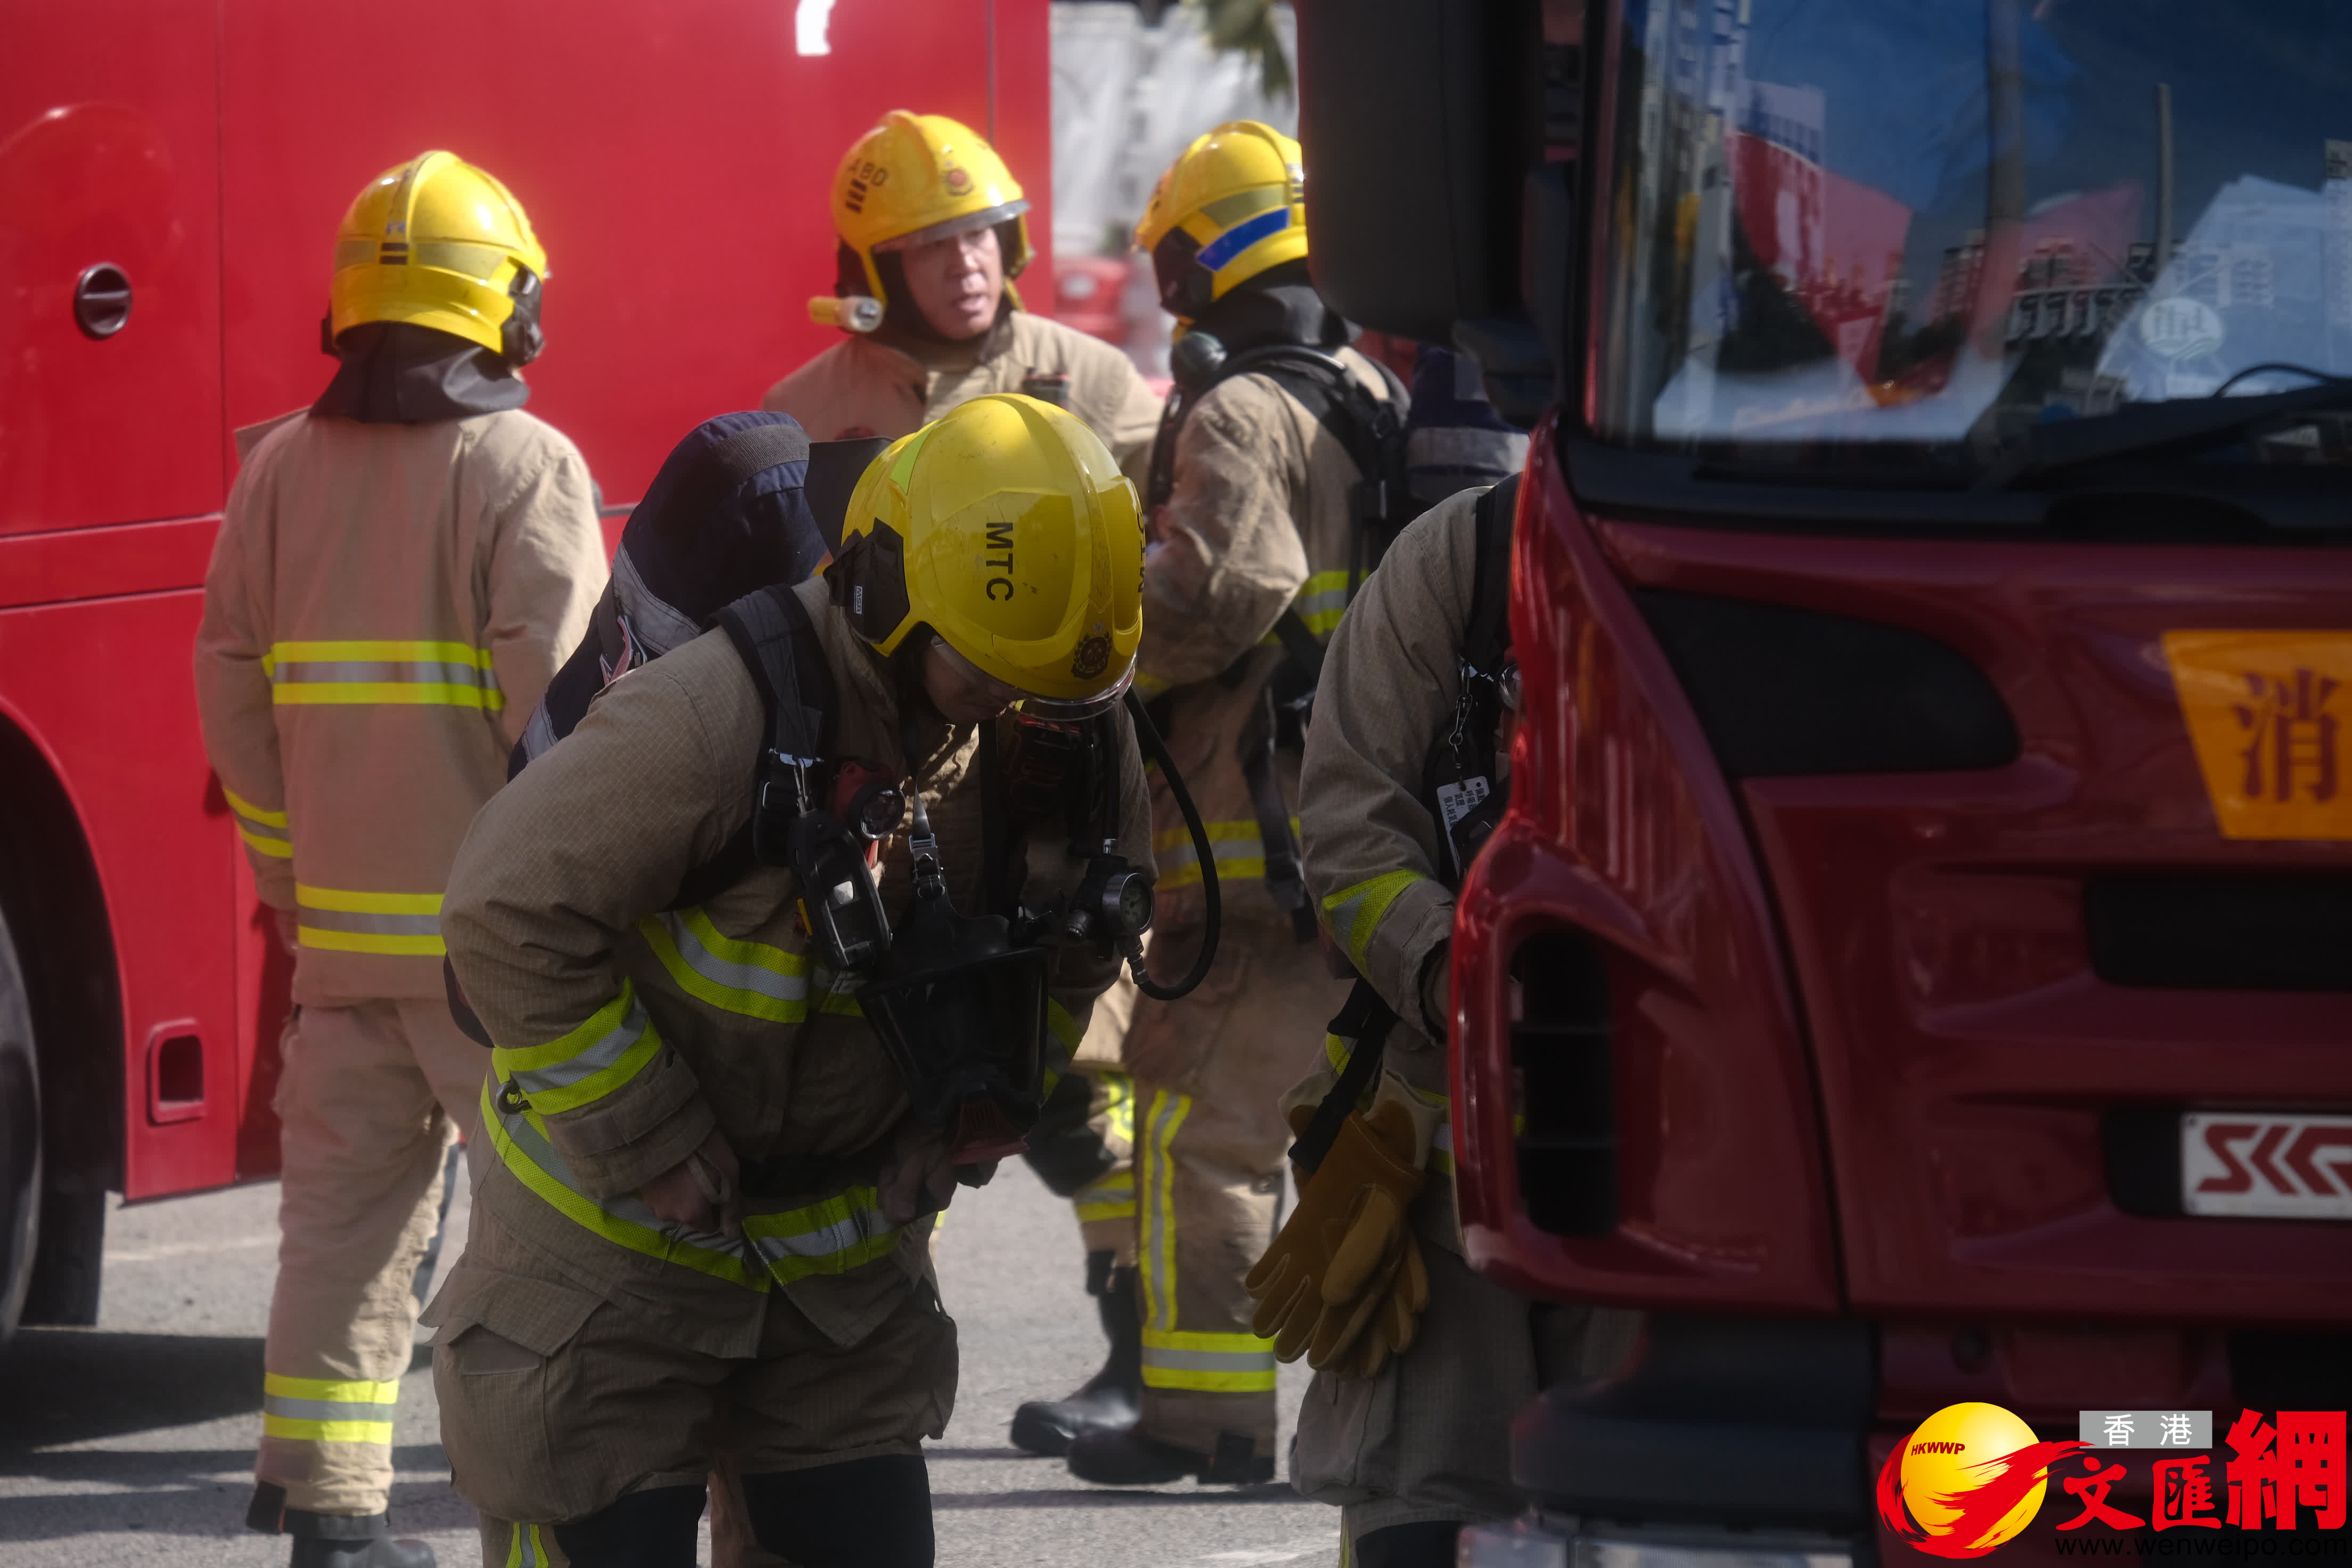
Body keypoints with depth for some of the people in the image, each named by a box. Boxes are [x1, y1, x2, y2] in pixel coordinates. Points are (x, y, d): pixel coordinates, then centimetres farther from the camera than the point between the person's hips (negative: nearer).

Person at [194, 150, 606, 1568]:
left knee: (344, 1201, 10)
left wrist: (293, 874, 17)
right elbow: (555, 702, -15)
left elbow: (234, 695, 10)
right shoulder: (525, 468, -10)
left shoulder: (284, 472, 8)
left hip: (343, 918, 6)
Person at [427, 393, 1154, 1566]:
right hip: (620, 1254, -6)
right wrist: (655, 1153, -22)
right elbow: (511, 917, -27)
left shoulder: (1063, 736, -8)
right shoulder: (723, 717, -29)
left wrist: (953, 1142, 0)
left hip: (844, 1251, 6)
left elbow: (1075, 953, 11)